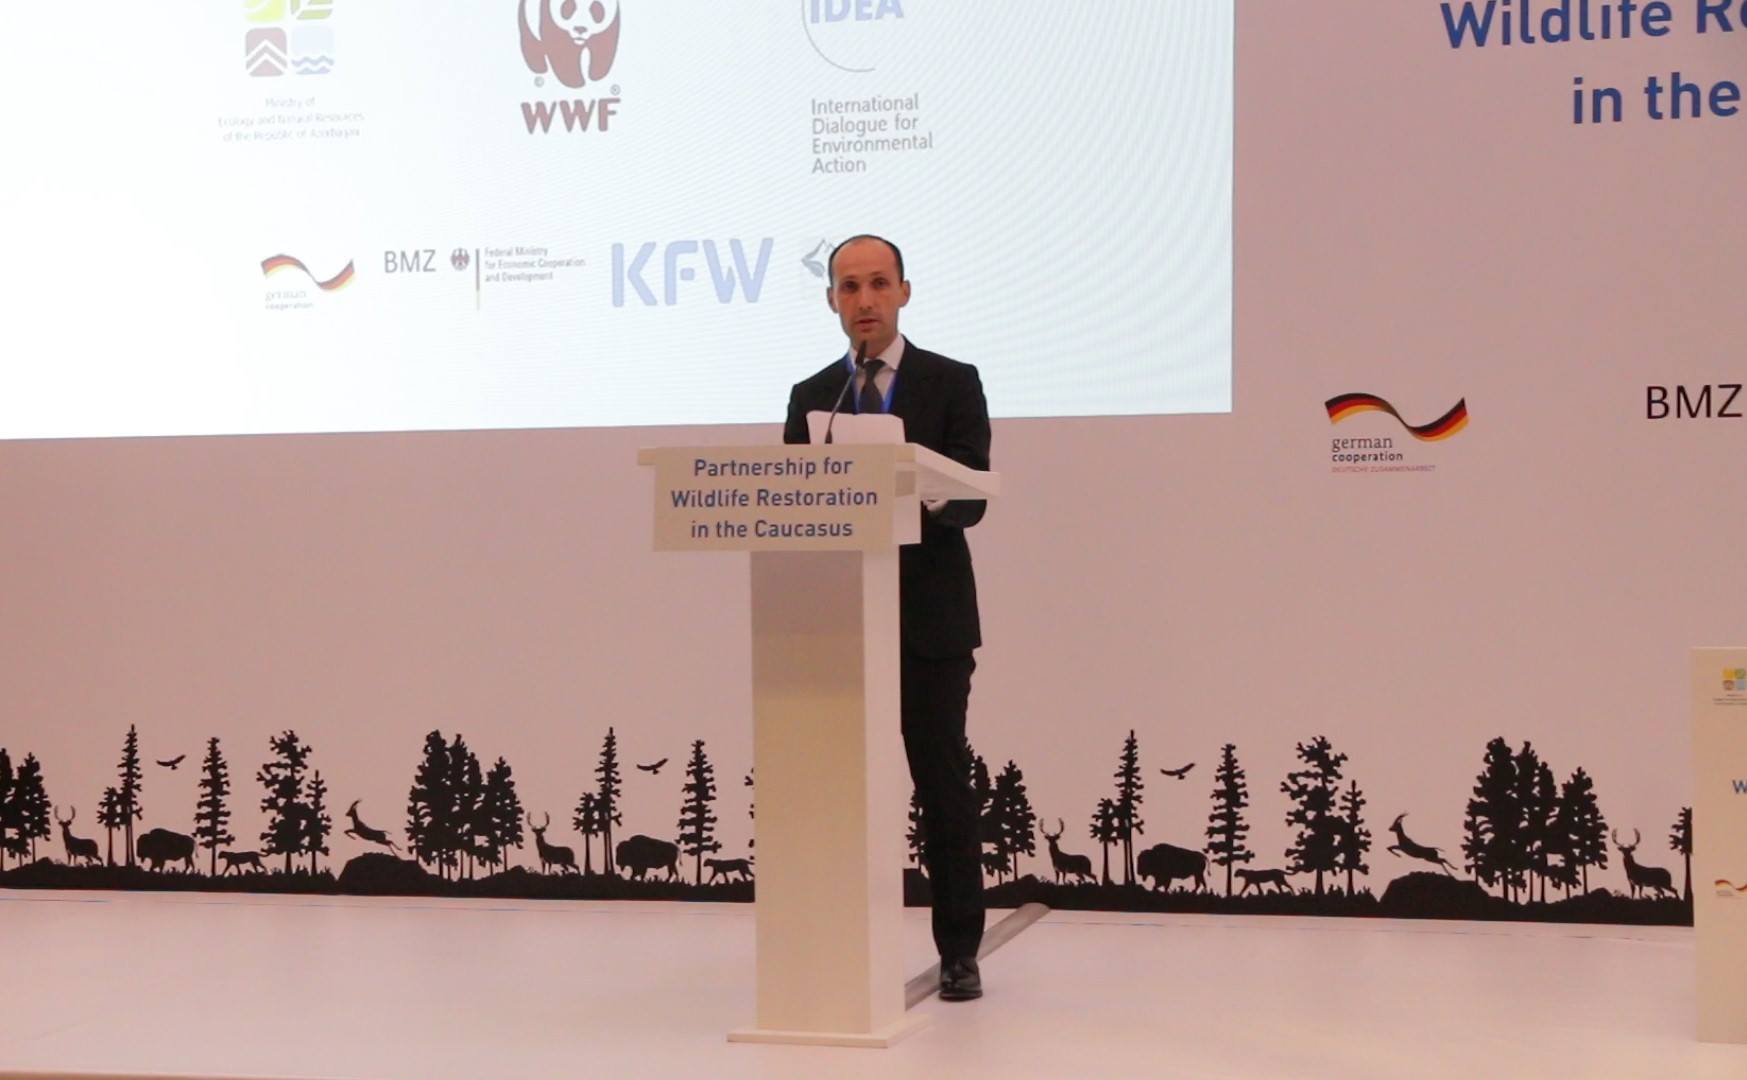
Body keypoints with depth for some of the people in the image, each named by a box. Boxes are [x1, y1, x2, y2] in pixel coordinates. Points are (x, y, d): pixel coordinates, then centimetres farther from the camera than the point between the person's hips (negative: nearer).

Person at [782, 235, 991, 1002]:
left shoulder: (953, 384, 2)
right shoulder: (811, 396, 11)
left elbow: (971, 500, -7)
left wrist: (927, 498, -29)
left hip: (929, 617, -3)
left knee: (943, 785, 0)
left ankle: (959, 952, 9)